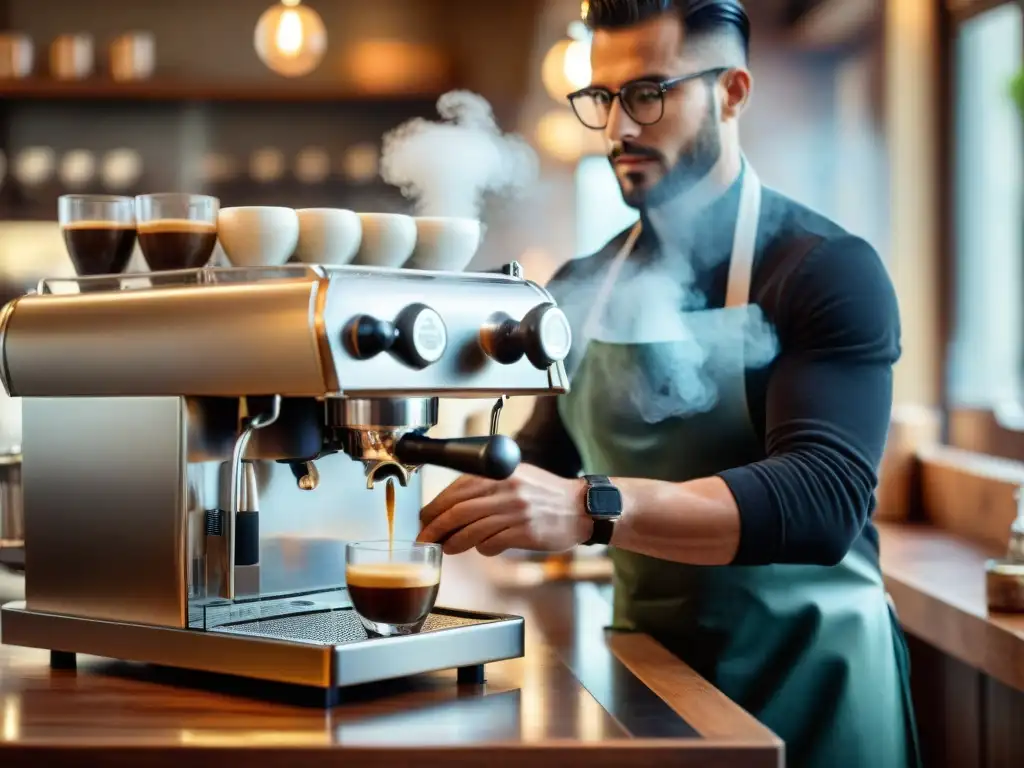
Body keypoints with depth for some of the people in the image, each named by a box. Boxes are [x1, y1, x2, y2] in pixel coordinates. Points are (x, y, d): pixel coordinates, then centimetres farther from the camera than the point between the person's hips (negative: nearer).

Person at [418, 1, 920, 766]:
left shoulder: (828, 271, -13)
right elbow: (547, 463, 13)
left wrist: (595, 508, -38)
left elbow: (823, 500, -26)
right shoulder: (584, 288, 3)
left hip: (805, 673, -4)